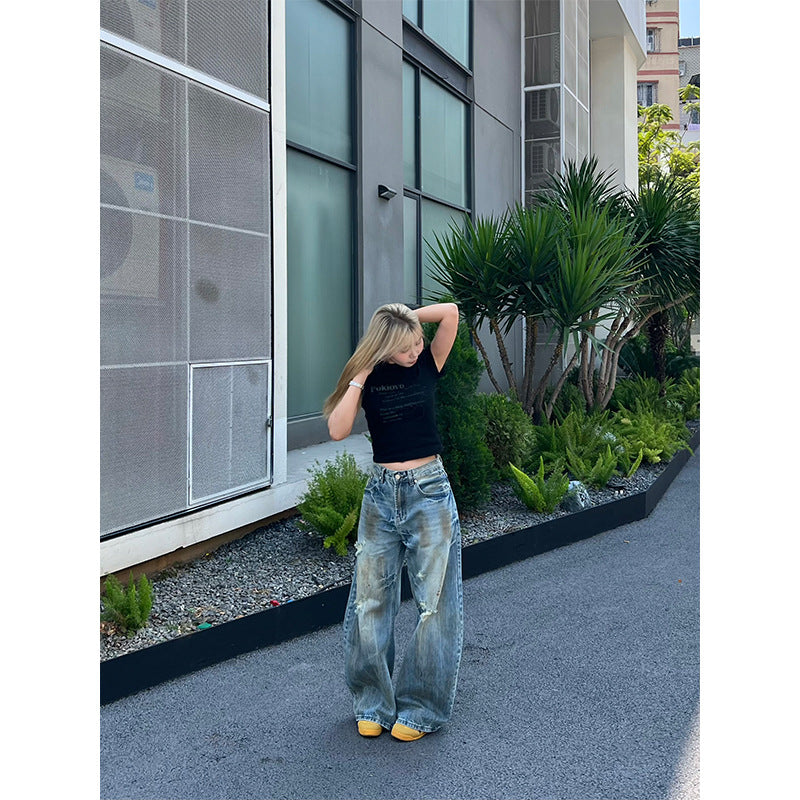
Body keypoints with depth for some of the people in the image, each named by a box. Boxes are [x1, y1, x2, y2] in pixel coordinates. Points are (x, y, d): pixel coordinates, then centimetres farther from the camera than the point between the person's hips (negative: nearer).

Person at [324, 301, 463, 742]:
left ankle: (421, 708, 17)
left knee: (434, 602, 2)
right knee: (370, 601, 6)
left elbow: (450, 312, -14)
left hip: (429, 492, -1)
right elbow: (337, 429, -13)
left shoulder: (428, 365, -1)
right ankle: (373, 704, 22)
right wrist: (359, 375, -13)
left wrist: (406, 318, -7)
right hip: (381, 494, 2)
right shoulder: (367, 379, 1)